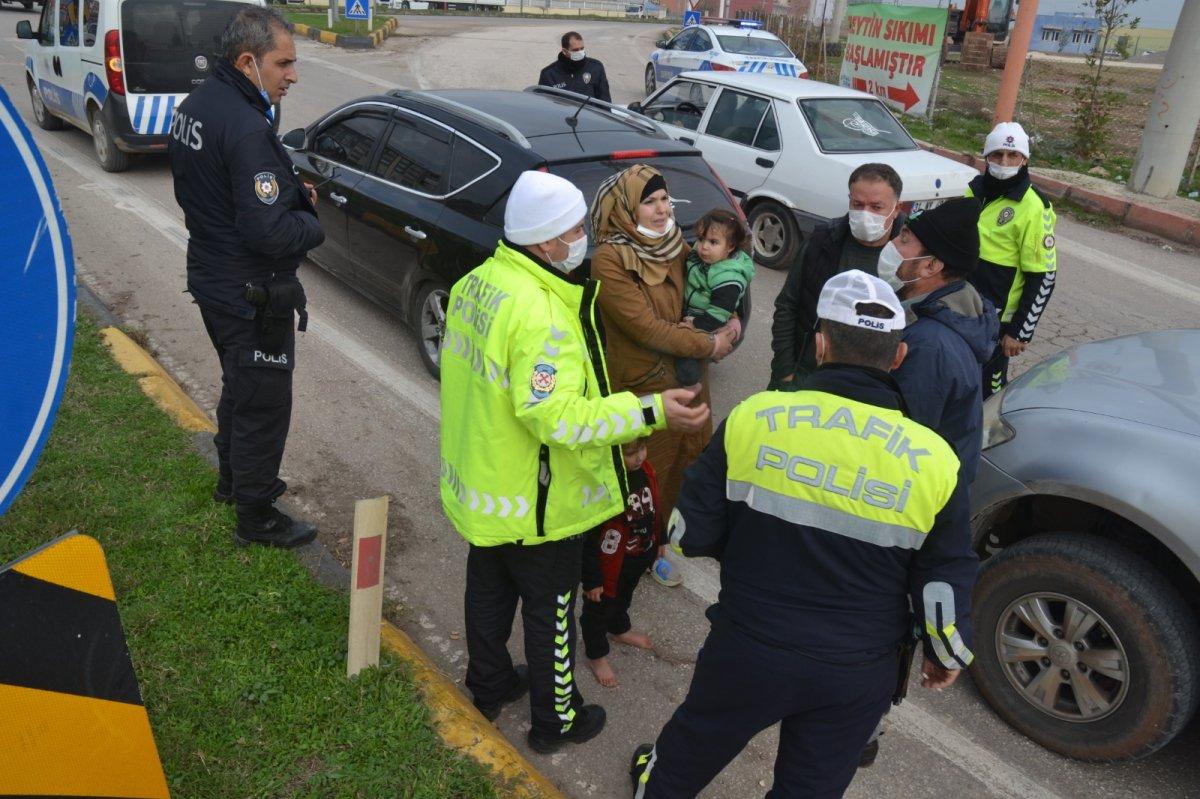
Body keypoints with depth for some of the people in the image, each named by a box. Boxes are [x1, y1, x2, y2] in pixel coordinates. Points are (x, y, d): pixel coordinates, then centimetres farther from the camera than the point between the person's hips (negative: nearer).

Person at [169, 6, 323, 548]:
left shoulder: (194, 106, 5)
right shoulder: (247, 129, -27)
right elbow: (269, 233, -31)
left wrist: (291, 192, 3)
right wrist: (311, 223, -9)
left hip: (209, 276, 10)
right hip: (251, 295, -10)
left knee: (238, 385, 27)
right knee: (264, 404, 5)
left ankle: (232, 477, 46)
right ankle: (256, 517, 21)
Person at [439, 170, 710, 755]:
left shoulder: (477, 283, -2)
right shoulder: (542, 315, -32)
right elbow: (557, 417, -34)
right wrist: (653, 412, -32)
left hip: (480, 484, 9)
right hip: (535, 504, -8)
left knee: (488, 589, 26)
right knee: (550, 610, 12)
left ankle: (489, 685, 48)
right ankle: (556, 719, 33)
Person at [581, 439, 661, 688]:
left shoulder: (645, 471, -13)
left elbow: (654, 508, 6)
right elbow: (587, 538, -27)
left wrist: (657, 543, 18)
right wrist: (591, 578, -19)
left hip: (639, 559, 7)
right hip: (610, 567, -7)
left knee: (624, 598, 34)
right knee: (599, 609, 18)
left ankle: (620, 629, 61)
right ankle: (596, 655, 41)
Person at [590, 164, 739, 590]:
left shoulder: (673, 245, 1)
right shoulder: (609, 260, -20)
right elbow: (647, 328, -23)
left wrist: (730, 322, -6)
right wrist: (710, 345, -15)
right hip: (643, 386, -7)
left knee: (694, 454, 20)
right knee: (649, 471, 9)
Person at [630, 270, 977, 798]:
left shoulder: (754, 417, -15)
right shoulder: (933, 461, -13)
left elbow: (692, 533, -8)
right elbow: (945, 587, -6)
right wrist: (950, 655, 14)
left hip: (747, 651, 0)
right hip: (859, 676, 0)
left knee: (697, 738, 29)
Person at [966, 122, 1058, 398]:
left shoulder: (1034, 207, -15)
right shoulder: (976, 188, 5)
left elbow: (1043, 277, -14)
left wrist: (1020, 332, -14)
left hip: (994, 321, -6)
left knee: (986, 392, 2)